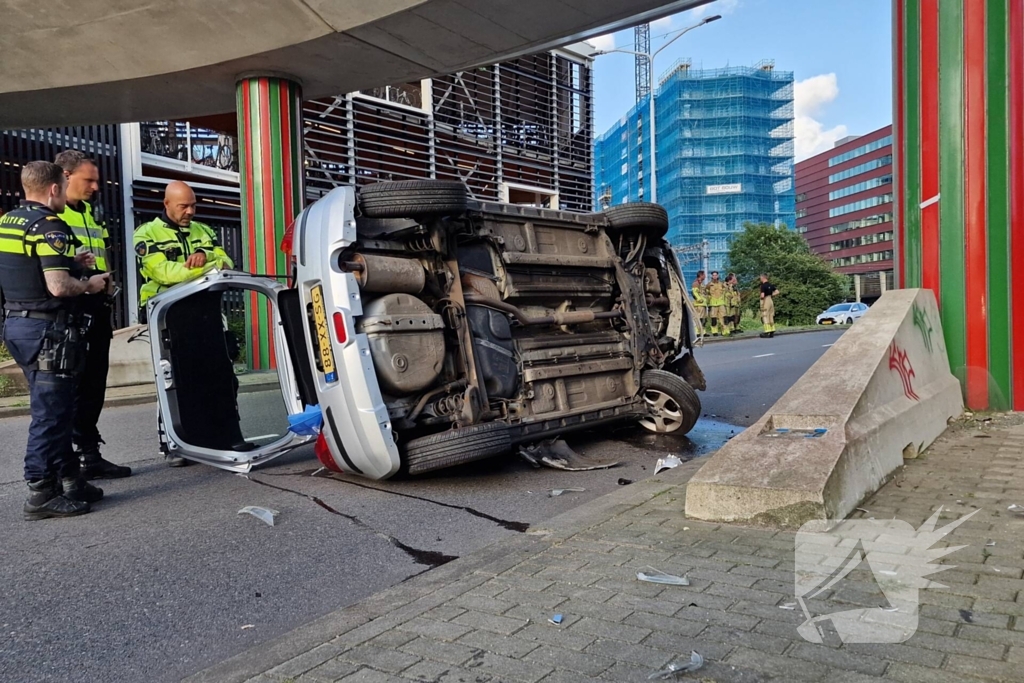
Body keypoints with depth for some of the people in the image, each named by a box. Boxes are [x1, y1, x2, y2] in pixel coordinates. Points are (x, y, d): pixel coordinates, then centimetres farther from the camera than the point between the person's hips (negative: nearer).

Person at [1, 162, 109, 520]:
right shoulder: (49, 227, -16)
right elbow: (58, 287, -25)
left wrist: (71, 263, 15)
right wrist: (89, 284, -7)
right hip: (47, 329, -9)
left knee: (56, 409, 16)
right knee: (50, 412, -2)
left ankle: (69, 480, 24)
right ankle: (41, 494, 5)